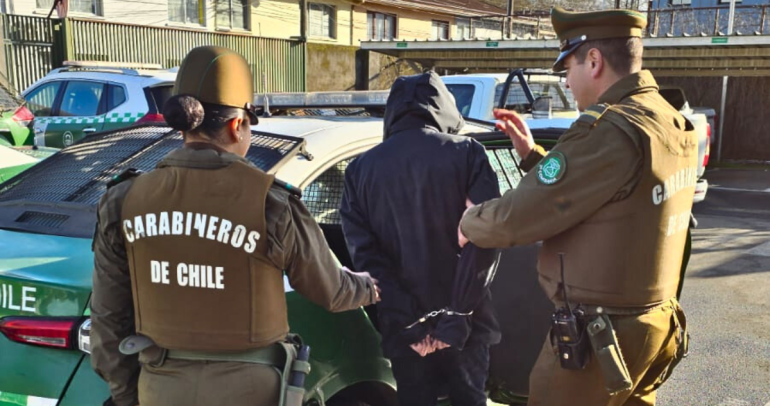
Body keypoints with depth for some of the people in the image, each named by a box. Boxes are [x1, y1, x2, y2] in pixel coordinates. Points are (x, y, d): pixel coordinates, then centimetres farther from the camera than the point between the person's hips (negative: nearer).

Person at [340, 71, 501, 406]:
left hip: (403, 327, 2)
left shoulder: (361, 168, 4)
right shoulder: (467, 154, -3)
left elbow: (364, 253, -4)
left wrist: (409, 321, -6)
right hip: (463, 324, -1)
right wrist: (458, 314, -11)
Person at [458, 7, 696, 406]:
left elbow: (518, 216, -20)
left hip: (597, 338, -9)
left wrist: (469, 222, -2)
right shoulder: (674, 126, 6)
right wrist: (533, 155, 14)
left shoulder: (609, 132, -24)